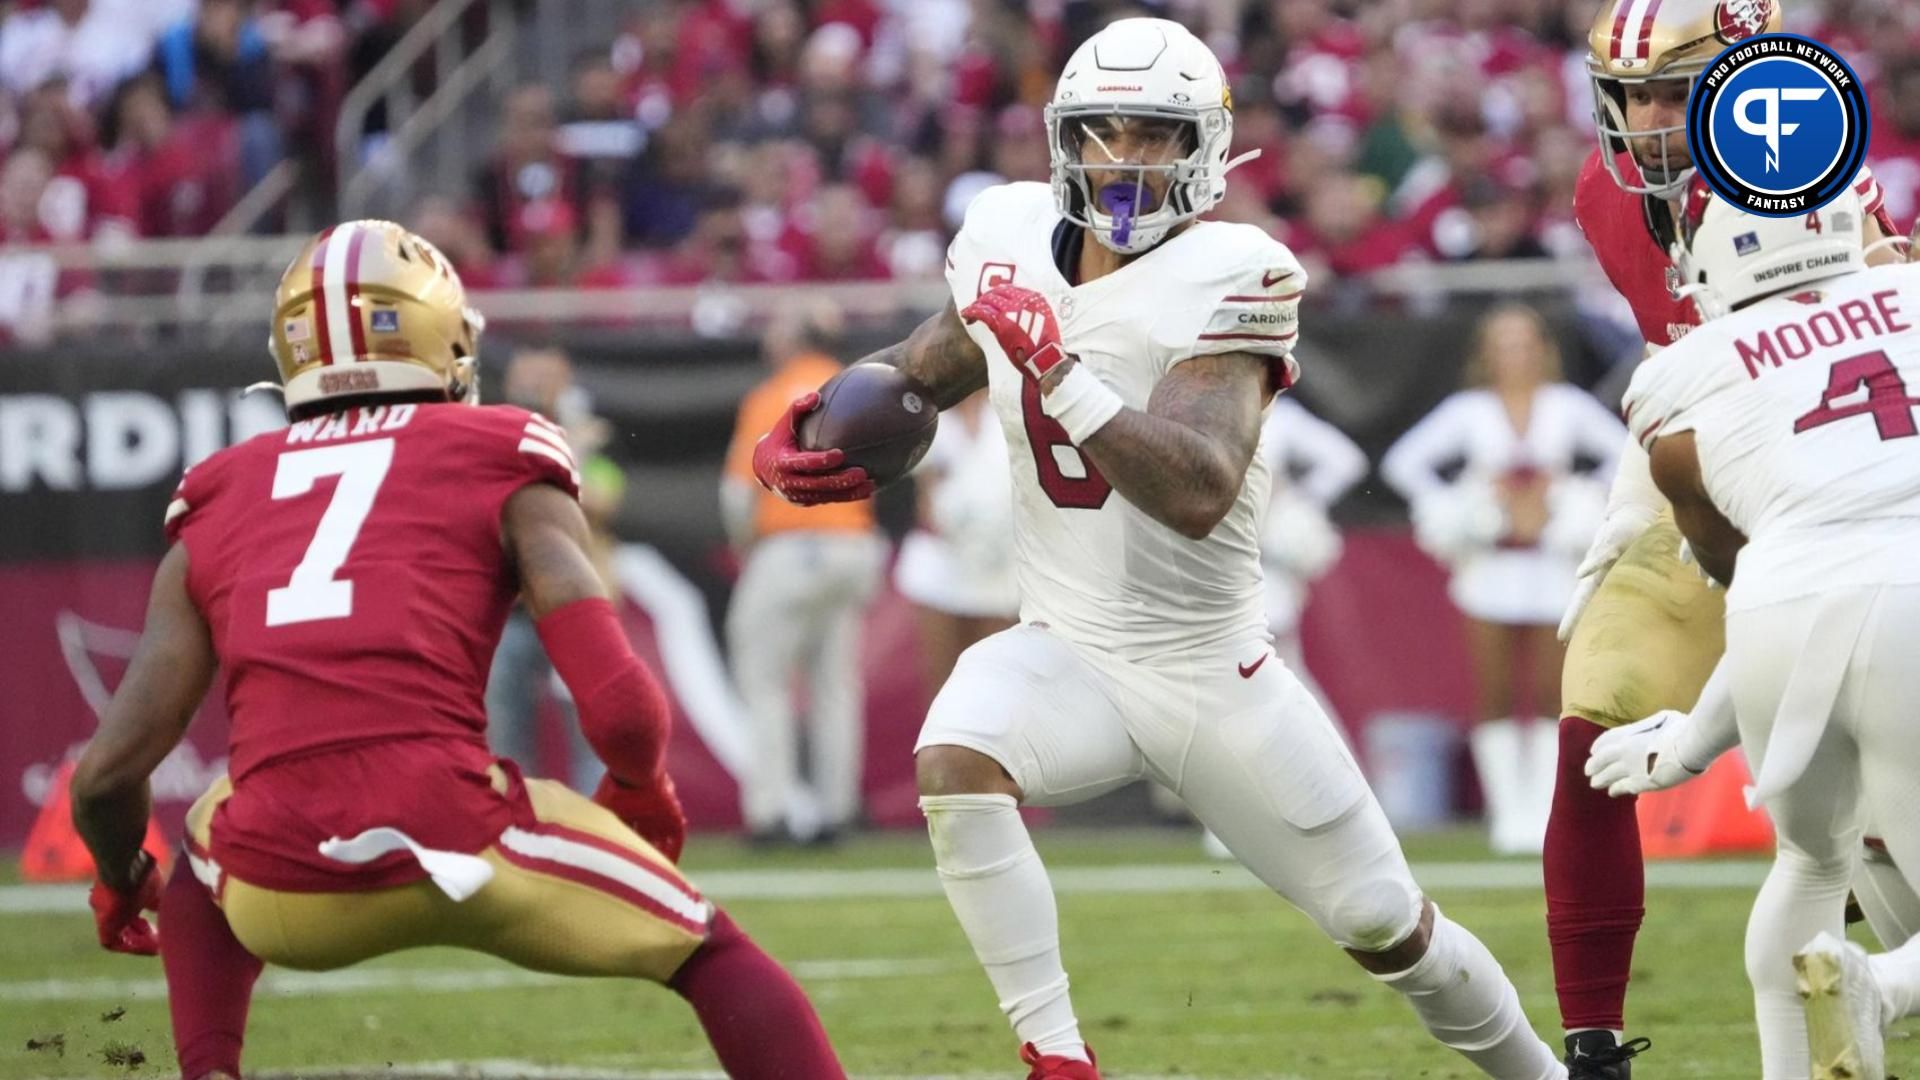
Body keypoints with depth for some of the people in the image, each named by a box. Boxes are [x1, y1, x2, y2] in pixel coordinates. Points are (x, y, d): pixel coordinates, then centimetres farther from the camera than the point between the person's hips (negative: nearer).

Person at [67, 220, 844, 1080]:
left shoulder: (216, 507, 21)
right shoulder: (505, 471, 14)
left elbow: (111, 771, 14)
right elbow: (619, 711, 1)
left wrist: (122, 881, 36)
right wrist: (643, 795, 25)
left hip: (282, 890, 3)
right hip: (452, 841, -3)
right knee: (712, 951, 18)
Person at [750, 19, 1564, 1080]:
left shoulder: (1224, 281, -19)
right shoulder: (1012, 244, -3)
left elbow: (1198, 494, -31)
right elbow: (933, 361, 19)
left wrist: (1060, 373, -38)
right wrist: (824, 424, 1)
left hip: (1207, 666, -3)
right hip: (1066, 654, 3)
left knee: (1385, 925, 4)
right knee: (954, 764, -30)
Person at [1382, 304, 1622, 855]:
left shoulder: (1569, 407, 4)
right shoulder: (1469, 412, 2)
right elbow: (1404, 462, 1)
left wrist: (1586, 503, -4)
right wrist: (1449, 511, -5)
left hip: (1553, 564, 0)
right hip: (1490, 566, 0)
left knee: (1551, 695, -3)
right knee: (1496, 696, -2)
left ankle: (1545, 813, 0)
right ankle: (1508, 814, 2)